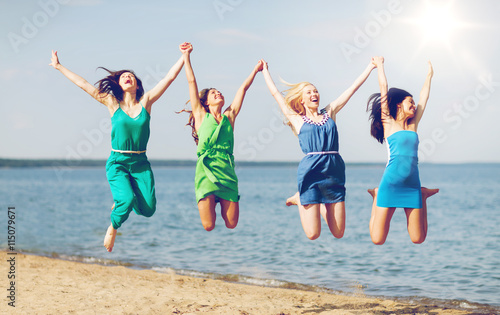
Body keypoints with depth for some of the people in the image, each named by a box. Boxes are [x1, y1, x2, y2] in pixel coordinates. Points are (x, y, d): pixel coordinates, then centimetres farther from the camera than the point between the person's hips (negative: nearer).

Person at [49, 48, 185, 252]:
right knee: (127, 201, -24)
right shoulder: (113, 103, 1)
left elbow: (169, 77, 1)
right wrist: (59, 67, 5)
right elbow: (83, 84, 3)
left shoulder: (146, 102, 3)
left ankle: (120, 201, 26)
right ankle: (113, 227, 10)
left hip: (141, 163, 2)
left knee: (148, 209, -9)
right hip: (117, 162, -2)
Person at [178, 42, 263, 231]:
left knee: (231, 224, -4)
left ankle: (222, 201, 28)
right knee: (208, 226, -9)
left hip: (227, 170, 3)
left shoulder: (229, 117, 17)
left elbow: (243, 88, 23)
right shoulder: (201, 116, 10)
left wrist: (256, 70, 30)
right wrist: (186, 56, 11)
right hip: (206, 168, -3)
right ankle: (208, 202, 25)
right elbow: (192, 82, 10)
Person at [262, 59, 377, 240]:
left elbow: (353, 87, 20)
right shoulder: (297, 120, 9)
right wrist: (265, 71, 29)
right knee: (313, 234, -4)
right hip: (310, 170, -3)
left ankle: (319, 204, 31)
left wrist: (371, 66, 23)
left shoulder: (330, 113, 16)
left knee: (338, 233, 3)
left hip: (335, 171, 3)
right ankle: (300, 200, 24)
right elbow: (275, 93, 18)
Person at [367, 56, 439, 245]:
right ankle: (376, 197, 23)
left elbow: (424, 98, 27)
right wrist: (379, 64, 17)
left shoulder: (413, 125, 16)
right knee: (377, 240, -3)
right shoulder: (388, 122, 4)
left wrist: (429, 75, 37)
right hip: (391, 184, -4)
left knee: (418, 239, 4)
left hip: (413, 185, 4)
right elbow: (383, 87, 6)